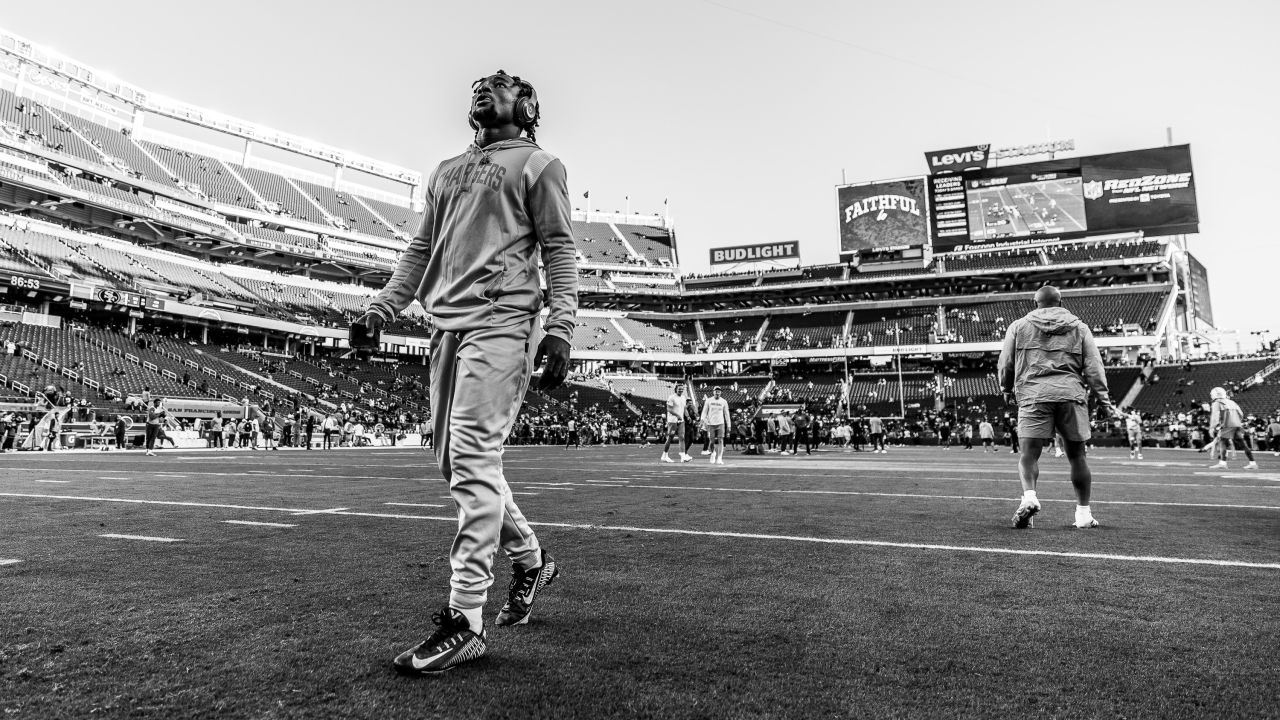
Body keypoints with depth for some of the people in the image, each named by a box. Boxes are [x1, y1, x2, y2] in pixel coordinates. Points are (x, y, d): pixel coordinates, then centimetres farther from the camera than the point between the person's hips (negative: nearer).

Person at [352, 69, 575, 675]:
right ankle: (530, 560, 26)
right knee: (455, 461, 8)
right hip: (445, 325, 8)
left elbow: (558, 249, -2)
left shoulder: (537, 164, 8)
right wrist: (384, 306, 11)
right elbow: (420, 250, 25)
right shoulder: (446, 171, 28)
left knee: (473, 461, -14)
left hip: (500, 324, -7)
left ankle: (465, 619, -8)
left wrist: (560, 326, -14)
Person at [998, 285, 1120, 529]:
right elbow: (1093, 367, 9)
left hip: (1033, 395, -1)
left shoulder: (1019, 326, 12)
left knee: (1028, 455, -3)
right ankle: (1083, 513, 15)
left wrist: (1007, 390, 27)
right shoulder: (1079, 328, 15)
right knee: (1077, 457, 10)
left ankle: (1029, 496, -28)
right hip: (1071, 395, 2)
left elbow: (1005, 364, 11)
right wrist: (1104, 400, 12)